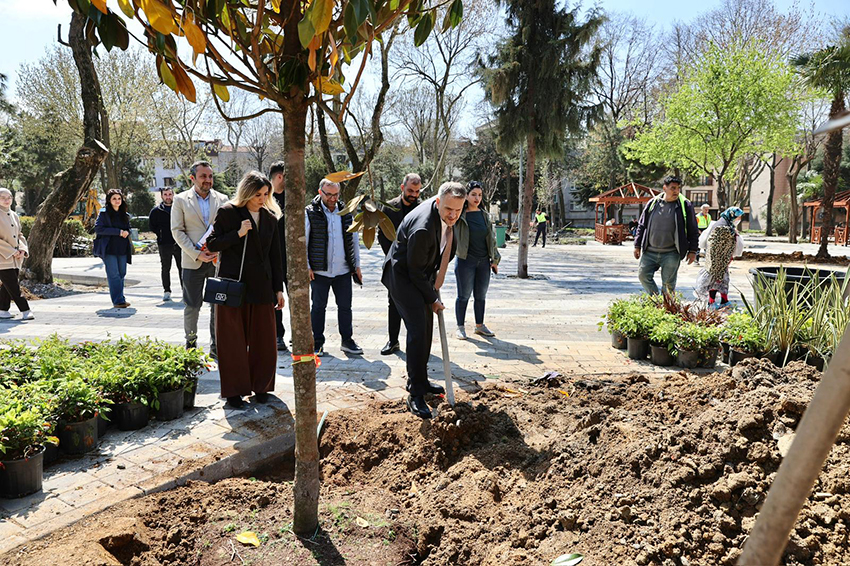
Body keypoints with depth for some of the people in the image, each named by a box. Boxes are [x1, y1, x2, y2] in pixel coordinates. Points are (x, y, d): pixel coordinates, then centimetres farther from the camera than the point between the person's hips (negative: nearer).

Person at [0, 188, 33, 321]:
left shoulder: (14, 215, 14)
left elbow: (20, 235, 18)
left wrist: (22, 250, 1)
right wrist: (12, 251, -15)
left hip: (15, 258, 7)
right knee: (13, 286, -8)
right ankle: (25, 311, -9)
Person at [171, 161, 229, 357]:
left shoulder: (222, 199, 6)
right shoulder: (181, 200, 1)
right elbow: (177, 231, -2)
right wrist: (196, 253, -12)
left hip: (218, 260, 2)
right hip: (193, 262, -2)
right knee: (192, 305, 6)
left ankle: (216, 346, 18)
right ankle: (190, 342, 24)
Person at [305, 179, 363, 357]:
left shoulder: (346, 212, 9)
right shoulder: (310, 213, -2)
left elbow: (354, 239, 15)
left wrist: (357, 265, 12)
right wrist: (306, 266, -6)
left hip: (343, 270, 3)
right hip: (319, 271, -3)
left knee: (345, 306, 7)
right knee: (318, 307, 6)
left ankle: (347, 340, 19)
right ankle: (317, 343, 17)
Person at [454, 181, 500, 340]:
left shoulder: (485, 216, 9)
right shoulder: (459, 215, -4)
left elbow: (492, 238, 14)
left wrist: (495, 259, 11)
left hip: (484, 261, 5)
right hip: (465, 261, -5)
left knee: (481, 296, 12)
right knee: (464, 295, 2)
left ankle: (479, 325, 25)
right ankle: (460, 327, 14)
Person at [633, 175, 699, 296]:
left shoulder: (685, 205, -1)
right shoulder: (653, 203, 5)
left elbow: (693, 230, 4)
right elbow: (642, 226, 12)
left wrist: (693, 250, 0)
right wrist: (637, 245, 10)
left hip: (671, 254, -3)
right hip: (649, 252, 3)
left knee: (668, 283, 1)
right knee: (644, 275, 1)